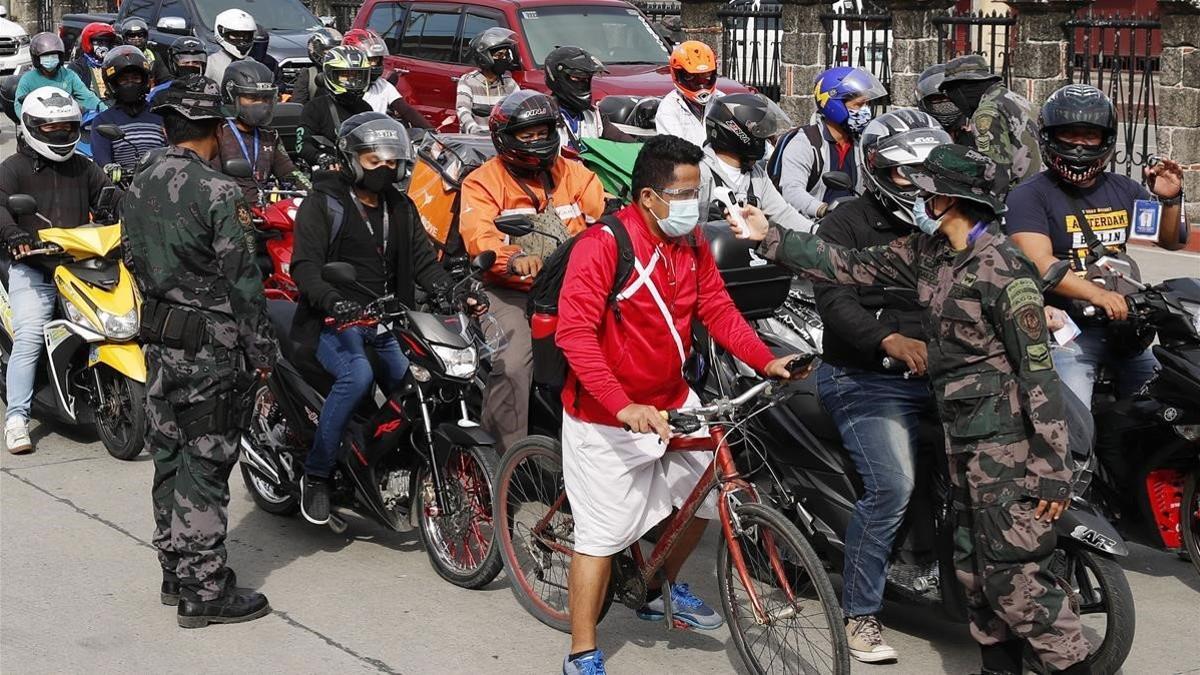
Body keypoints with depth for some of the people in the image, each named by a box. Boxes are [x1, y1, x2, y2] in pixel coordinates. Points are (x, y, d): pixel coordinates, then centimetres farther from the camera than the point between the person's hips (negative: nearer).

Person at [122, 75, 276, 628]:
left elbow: (135, 261, 15)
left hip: (159, 338, 8)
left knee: (169, 457, 15)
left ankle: (175, 572, 25)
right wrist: (262, 349, -10)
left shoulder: (140, 188, 7)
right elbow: (242, 278, -17)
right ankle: (204, 591, 2)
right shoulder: (218, 193, -17)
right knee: (205, 466, -3)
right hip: (211, 344, -8)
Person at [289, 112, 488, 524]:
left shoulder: (401, 208, 17)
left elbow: (423, 261, 11)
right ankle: (316, 474, -19)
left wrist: (457, 296, -8)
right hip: (334, 320, -6)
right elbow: (306, 266, -13)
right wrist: (335, 302, -32)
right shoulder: (322, 204, -2)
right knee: (357, 375, -32)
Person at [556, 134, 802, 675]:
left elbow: (718, 310, 4)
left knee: (706, 492, 15)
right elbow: (574, 332, -27)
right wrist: (623, 407, -35)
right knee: (603, 533, -3)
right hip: (607, 417, -7)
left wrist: (766, 361, -12)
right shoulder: (604, 244, -22)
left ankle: (661, 591, 40)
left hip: (671, 402, 7)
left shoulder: (691, 244, 0)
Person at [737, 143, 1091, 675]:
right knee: (975, 564, 14)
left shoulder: (1002, 267, -17)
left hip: (1008, 439, -9)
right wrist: (771, 238, 13)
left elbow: (1038, 369, -19)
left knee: (1015, 571, -9)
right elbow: (851, 267, 15)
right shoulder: (927, 252, 8)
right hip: (961, 432, 9)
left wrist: (1052, 467, -20)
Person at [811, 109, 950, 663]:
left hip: (938, 371, 6)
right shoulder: (845, 226, -1)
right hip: (867, 380, -6)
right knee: (890, 487, -22)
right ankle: (860, 612, -8)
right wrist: (890, 341, -32)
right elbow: (834, 301, -15)